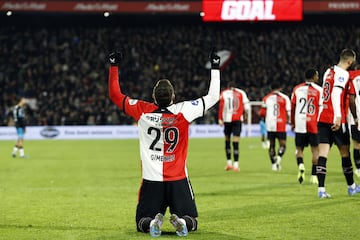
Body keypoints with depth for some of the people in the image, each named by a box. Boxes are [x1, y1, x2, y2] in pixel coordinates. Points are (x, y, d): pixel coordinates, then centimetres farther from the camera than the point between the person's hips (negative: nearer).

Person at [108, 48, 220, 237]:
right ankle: (181, 221, -23)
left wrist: (113, 66, 13)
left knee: (142, 223, 14)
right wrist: (215, 68, 11)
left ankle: (153, 222, -22)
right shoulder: (183, 111, -9)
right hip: (178, 180, -1)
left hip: (151, 180, 1)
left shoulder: (142, 111, -7)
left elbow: (115, 94, 6)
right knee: (191, 222, 13)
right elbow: (213, 97, 3)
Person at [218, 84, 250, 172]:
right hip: (238, 119, 0)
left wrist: (220, 119, -2)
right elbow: (246, 106, 3)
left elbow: (221, 106, -3)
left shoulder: (223, 93, 6)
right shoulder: (241, 93, 6)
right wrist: (245, 114, 22)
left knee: (227, 140, 15)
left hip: (227, 119, 1)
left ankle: (229, 162, 14)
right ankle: (236, 164, -6)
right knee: (235, 141, -3)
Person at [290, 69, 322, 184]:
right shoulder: (319, 90, -3)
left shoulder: (297, 89, 7)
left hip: (299, 123, 2)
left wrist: (292, 123, 19)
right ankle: (314, 176, 5)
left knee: (299, 149, 11)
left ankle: (301, 165, -18)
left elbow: (292, 107, 9)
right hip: (313, 123, -2)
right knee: (315, 150, 7)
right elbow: (321, 108, -4)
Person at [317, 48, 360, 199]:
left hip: (323, 119, 7)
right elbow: (336, 94, -21)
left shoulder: (328, 72, 16)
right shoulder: (343, 74, -9)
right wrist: (338, 116, -25)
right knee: (345, 153, 9)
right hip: (336, 121, -7)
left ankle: (321, 189, -8)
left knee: (323, 154, -1)